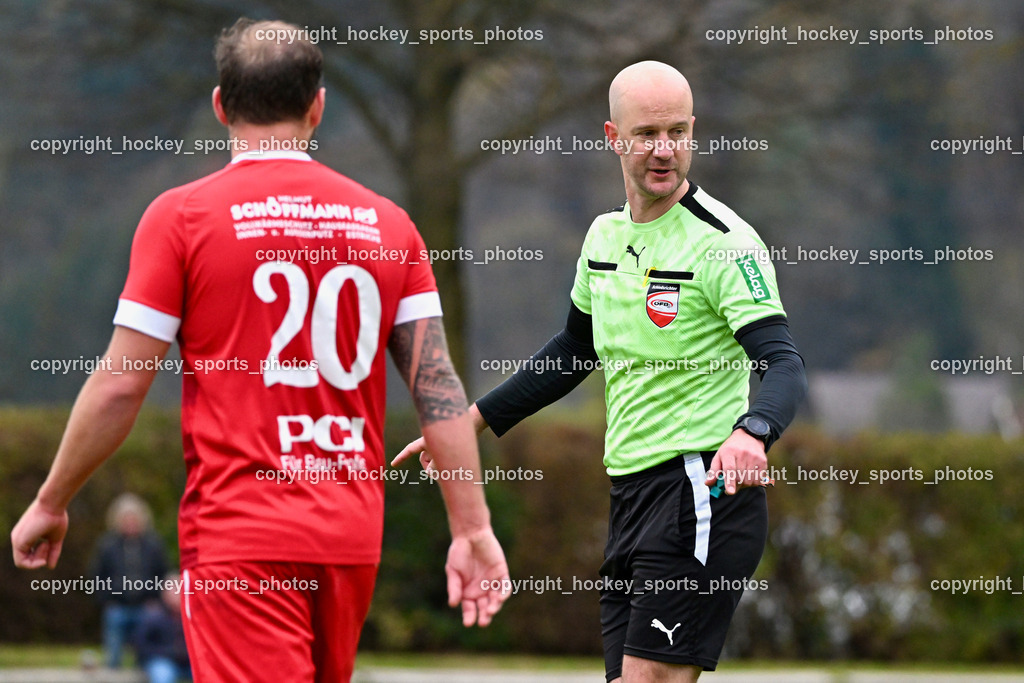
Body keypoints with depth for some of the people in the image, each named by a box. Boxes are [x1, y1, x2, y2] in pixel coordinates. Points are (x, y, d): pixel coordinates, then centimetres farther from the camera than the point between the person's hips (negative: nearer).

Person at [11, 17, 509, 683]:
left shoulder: (181, 216, -2)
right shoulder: (386, 222, 8)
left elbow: (120, 384, -3)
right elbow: (439, 385, 3)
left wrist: (50, 502, 9)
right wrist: (473, 529, 4)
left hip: (237, 533, -4)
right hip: (352, 538, 4)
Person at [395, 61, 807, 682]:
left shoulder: (724, 242, -12)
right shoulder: (606, 235, 11)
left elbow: (784, 365, -22)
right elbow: (575, 350, 27)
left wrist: (751, 432, -42)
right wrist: (471, 421, 28)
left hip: (704, 493, -8)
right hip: (632, 496, 8)